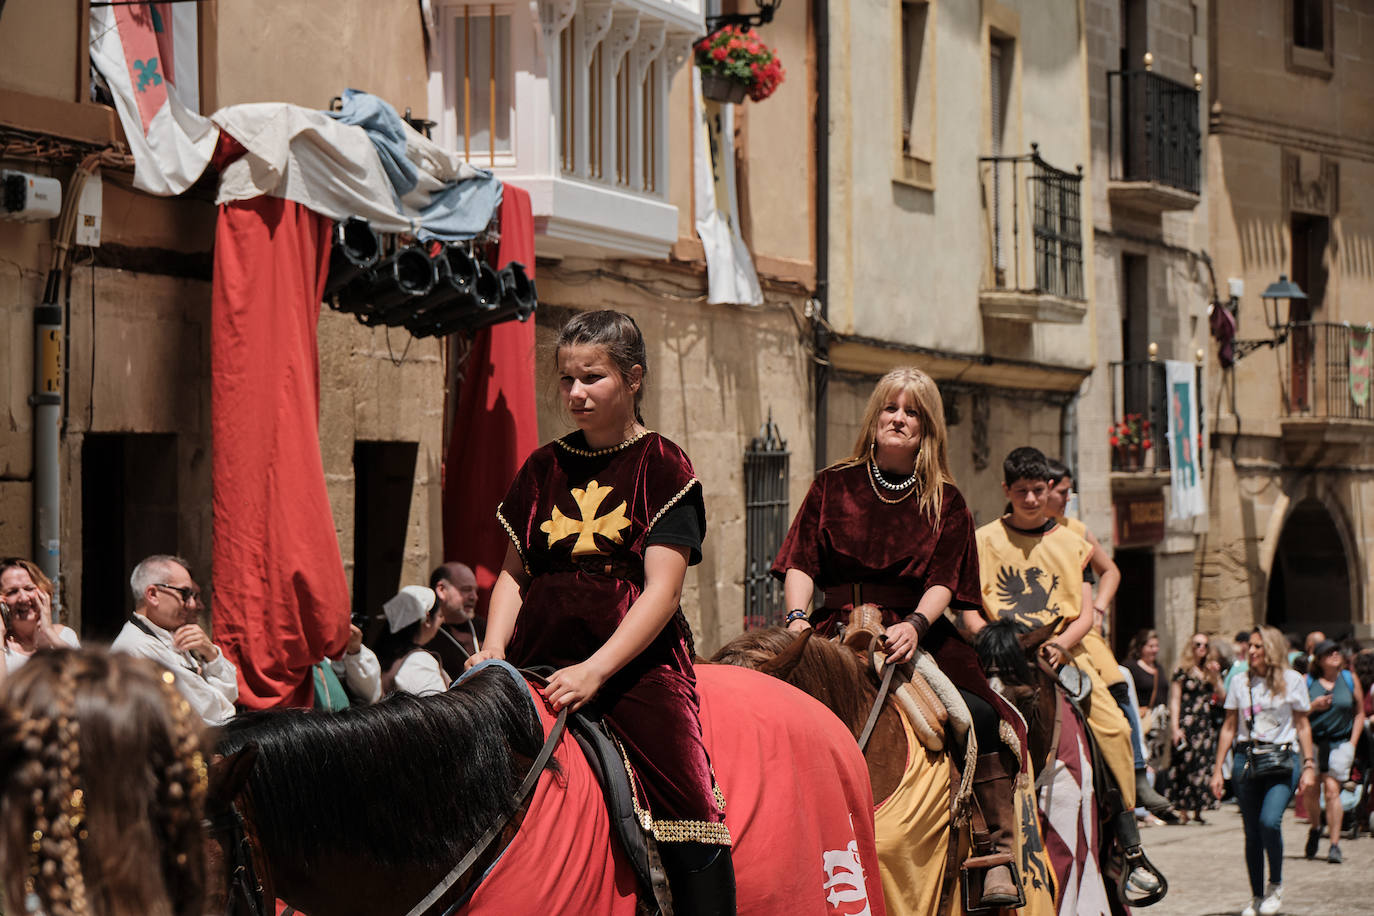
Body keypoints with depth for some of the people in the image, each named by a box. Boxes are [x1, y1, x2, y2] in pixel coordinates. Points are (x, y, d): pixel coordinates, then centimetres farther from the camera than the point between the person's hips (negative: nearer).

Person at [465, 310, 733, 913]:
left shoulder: (664, 468, 2)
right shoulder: (544, 468, 15)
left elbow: (662, 589, -8)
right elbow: (514, 573, 18)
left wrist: (596, 670, -20)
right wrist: (494, 648, -2)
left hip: (636, 659, -4)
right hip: (541, 660, 4)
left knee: (688, 814, -16)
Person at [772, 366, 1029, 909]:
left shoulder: (945, 501, 10)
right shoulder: (834, 486, 12)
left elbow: (943, 581, -2)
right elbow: (800, 564, 4)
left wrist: (915, 624, -22)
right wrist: (798, 617, -15)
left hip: (918, 635, 0)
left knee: (980, 714, -24)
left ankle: (998, 851, -14)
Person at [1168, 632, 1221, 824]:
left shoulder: (1211, 670, 14)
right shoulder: (1182, 671, 0)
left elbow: (1221, 697, 9)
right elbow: (1175, 700, -3)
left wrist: (1215, 677, -3)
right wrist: (1175, 727, -10)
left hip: (1207, 725, 5)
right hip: (1187, 725, -5)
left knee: (1203, 765, 1)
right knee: (1185, 766, -7)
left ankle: (1198, 810, 7)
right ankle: (1183, 811, -4)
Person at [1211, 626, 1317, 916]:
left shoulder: (1292, 680, 2)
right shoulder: (1240, 683, 9)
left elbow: (1303, 726, 7)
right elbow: (1229, 727, 13)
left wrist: (1308, 765, 1)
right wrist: (1217, 770, 10)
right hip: (1247, 761, 3)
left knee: (1269, 821, -22)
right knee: (1252, 833, 4)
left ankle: (1276, 884, -1)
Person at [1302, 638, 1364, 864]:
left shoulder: (1350, 679, 5)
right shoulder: (1307, 681, 2)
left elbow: (1360, 712, 11)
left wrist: (1352, 743, 3)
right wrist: (1313, 707, -16)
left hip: (1339, 743, -1)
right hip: (1312, 742, 1)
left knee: (1332, 790, -12)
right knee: (1310, 790, 4)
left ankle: (1335, 845, -10)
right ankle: (1315, 827, 35)